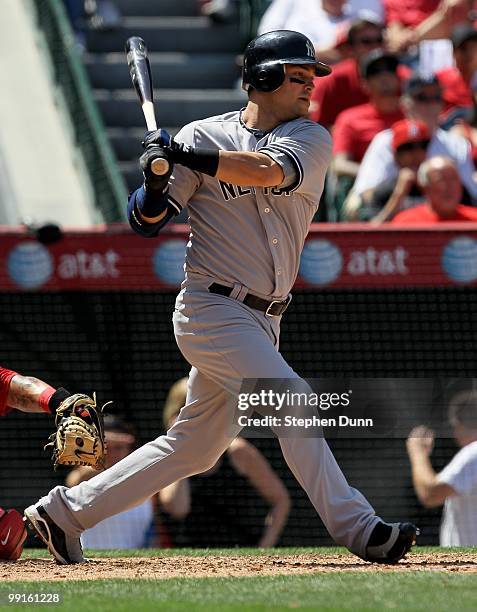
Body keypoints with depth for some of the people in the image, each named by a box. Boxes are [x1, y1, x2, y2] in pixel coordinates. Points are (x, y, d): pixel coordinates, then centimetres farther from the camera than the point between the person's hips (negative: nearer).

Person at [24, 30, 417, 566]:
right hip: (212, 309, -6)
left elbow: (268, 170, -19)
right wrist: (156, 184, -24)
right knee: (290, 399, -20)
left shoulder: (311, 140, 3)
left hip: (260, 321, 6)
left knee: (195, 446, 11)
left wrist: (186, 156, -32)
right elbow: (146, 222, -2)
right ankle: (358, 529, -21)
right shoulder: (204, 136, -3)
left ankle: (65, 510, 23)